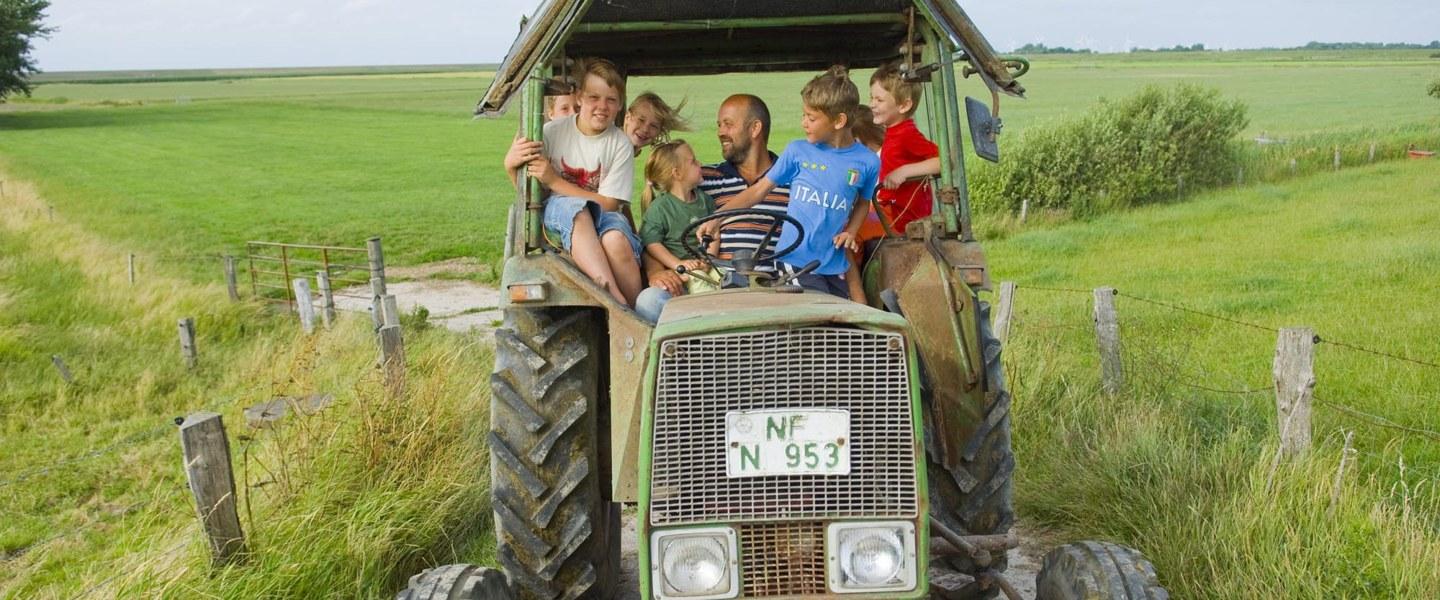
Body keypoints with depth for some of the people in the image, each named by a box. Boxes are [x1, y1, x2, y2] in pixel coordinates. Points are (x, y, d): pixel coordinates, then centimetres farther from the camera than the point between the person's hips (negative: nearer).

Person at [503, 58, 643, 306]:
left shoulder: (620, 144, -5)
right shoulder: (553, 131, -3)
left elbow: (608, 203, -9)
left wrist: (554, 181, -16)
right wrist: (511, 165, -20)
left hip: (602, 214, 0)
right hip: (556, 210, 1)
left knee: (616, 240, -36)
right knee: (575, 207, -36)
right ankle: (616, 300, -48)